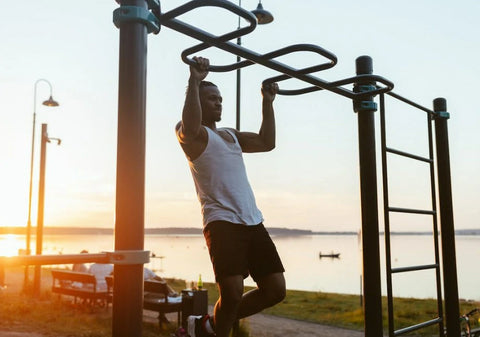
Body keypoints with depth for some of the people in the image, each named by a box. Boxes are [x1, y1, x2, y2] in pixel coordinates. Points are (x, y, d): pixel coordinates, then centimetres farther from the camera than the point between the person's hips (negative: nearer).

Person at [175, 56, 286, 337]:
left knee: (276, 289, 4)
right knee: (233, 292, -20)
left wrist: (268, 101, 23)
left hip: (253, 222, 8)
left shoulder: (231, 135, 26)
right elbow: (190, 127, -22)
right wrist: (195, 81, -21)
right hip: (222, 222, -7)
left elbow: (267, 142, 24)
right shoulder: (194, 134, 2)